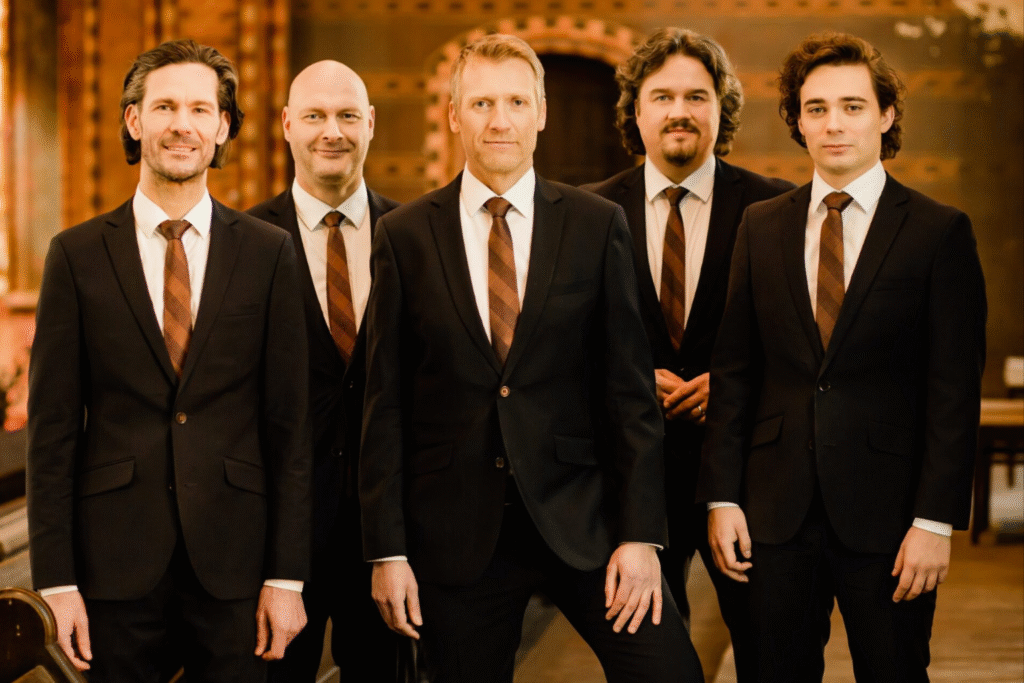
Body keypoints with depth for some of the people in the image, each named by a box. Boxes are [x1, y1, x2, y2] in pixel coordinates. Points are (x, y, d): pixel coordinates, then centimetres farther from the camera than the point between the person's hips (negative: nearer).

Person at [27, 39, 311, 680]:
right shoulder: (77, 255, 2)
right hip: (116, 561, 0)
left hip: (233, 560, 0)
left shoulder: (269, 252, 2)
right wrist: (56, 580, -4)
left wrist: (287, 577, -2)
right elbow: (53, 426, 1)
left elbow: (289, 422, 1)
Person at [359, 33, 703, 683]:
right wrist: (387, 549, -2)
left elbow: (630, 388, 0)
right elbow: (386, 401, 2)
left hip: (579, 516, 0)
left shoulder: (598, 225, 2)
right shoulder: (405, 234, 2)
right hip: (455, 529, 0)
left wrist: (641, 533, -6)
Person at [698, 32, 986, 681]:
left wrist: (936, 520, -12)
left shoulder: (941, 231, -2)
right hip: (778, 507, 3)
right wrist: (723, 497, 2)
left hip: (887, 511, -3)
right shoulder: (762, 226, 9)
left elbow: (955, 389, -6)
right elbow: (734, 371, 8)